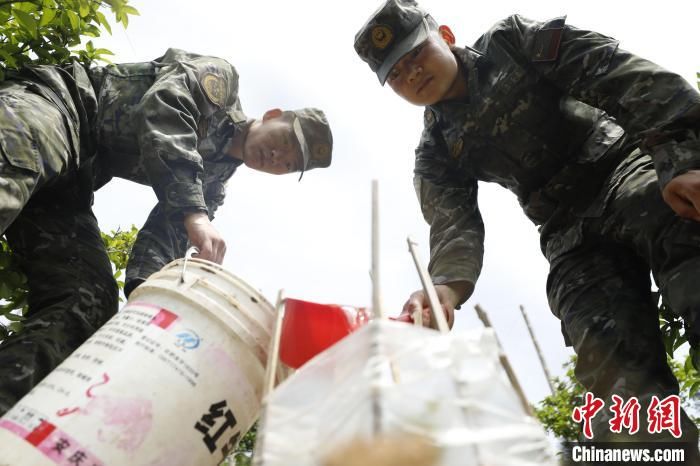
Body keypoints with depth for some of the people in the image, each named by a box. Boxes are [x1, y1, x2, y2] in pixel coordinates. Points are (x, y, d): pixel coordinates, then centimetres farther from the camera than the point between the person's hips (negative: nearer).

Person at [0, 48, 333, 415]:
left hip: (72, 179, 6)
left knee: (89, 302, -14)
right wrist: (194, 212, -32)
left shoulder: (214, 181, 18)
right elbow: (163, 109, -19)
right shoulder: (221, 78, 2)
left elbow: (166, 235, 7)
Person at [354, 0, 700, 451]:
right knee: (627, 388, -16)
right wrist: (447, 289, -28)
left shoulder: (515, 41, 5)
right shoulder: (437, 152, 11)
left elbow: (627, 79, -6)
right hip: (572, 236, 4)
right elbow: (454, 226, -3)